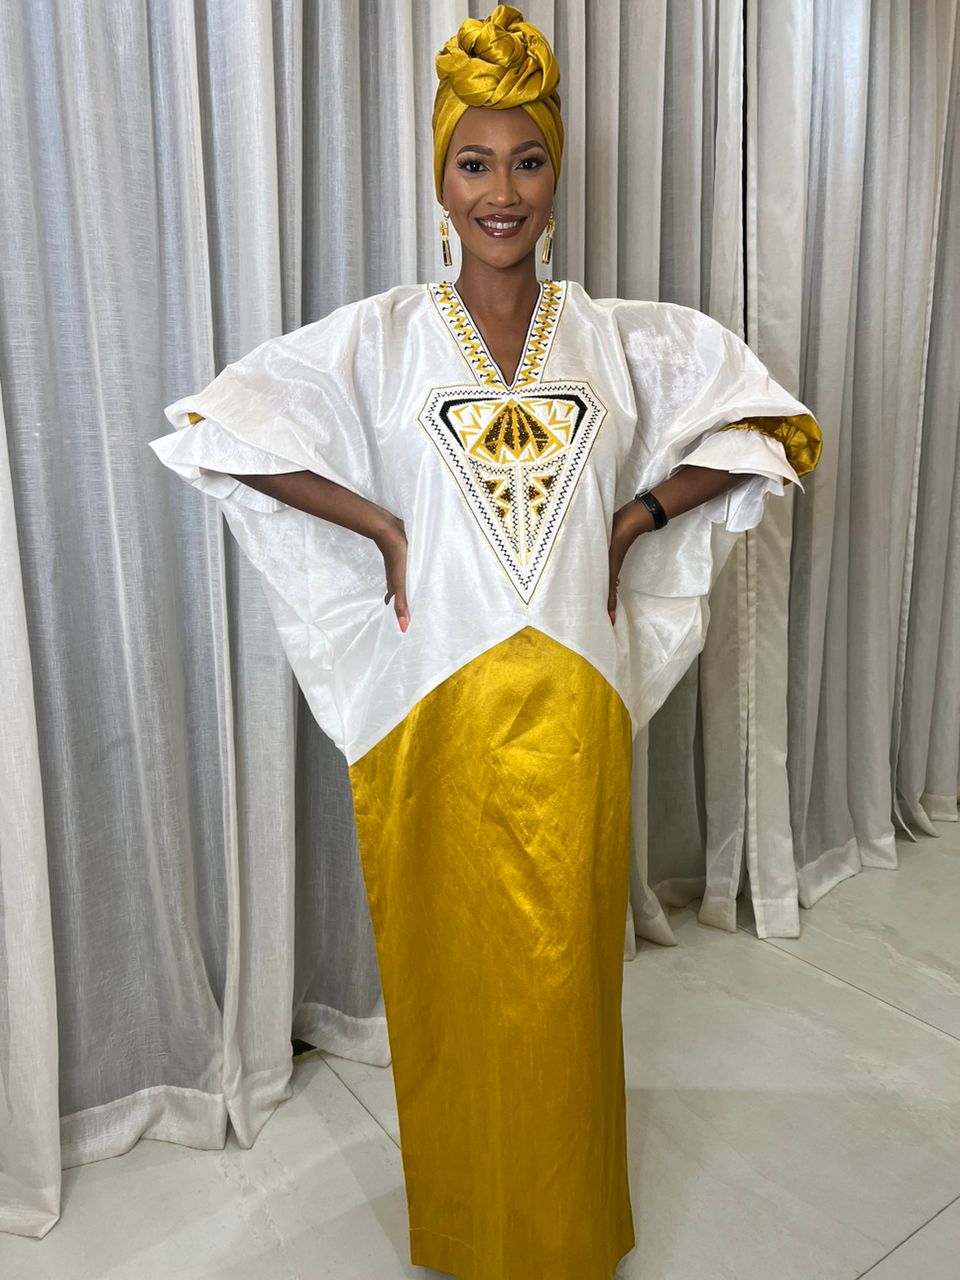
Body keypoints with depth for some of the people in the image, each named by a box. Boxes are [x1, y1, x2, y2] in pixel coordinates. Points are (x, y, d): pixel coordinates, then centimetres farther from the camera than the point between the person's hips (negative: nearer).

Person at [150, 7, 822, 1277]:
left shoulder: (624, 338, 5)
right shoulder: (382, 335, 1)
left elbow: (773, 428, 7)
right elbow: (215, 427, -3)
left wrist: (634, 522, -2)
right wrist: (383, 527, -7)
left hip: (571, 709, 1)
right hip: (435, 711, 0)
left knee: (562, 972, 13)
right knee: (452, 970, 13)